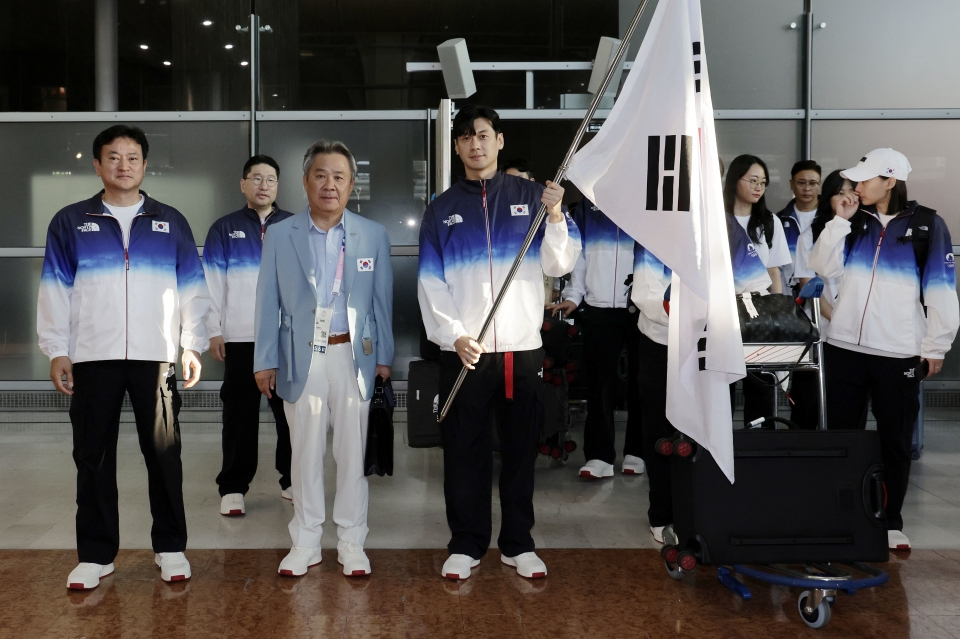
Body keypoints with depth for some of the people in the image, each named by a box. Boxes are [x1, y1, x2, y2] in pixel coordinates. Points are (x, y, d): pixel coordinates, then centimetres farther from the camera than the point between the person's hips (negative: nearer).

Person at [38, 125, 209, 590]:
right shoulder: (70, 223, 9)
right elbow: (54, 290, 7)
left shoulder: (171, 222, 10)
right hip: (92, 357, 1)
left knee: (164, 454, 3)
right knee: (93, 457, 6)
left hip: (156, 357, 0)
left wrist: (192, 346, 1)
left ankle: (170, 547, 16)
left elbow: (191, 288, 8)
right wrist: (57, 350, 0)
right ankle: (96, 555, 18)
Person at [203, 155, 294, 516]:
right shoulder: (224, 229, 8)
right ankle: (233, 487, 11)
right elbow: (212, 283, 4)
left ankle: (293, 480, 19)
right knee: (240, 414, 4)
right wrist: (214, 332, -2)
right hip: (240, 338, -1)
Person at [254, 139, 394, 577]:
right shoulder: (279, 235, 4)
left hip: (353, 356, 0)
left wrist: (383, 357, 3)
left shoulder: (373, 235, 5)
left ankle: (351, 542, 20)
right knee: (305, 453, 7)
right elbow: (268, 303, 4)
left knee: (352, 453, 6)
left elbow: (382, 301, 6)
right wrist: (265, 361, 2)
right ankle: (305, 543, 21)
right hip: (301, 358, 0)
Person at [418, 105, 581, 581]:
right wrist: (454, 335, -12)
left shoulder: (531, 196, 6)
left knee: (521, 449, 9)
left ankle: (518, 543, 22)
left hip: (523, 346, 0)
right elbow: (430, 282, 1)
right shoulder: (443, 208, 8)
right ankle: (466, 544, 19)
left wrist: (556, 217, -16)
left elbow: (558, 265, 0)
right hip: (463, 349, 0)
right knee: (464, 451, 6)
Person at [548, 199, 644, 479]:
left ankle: (636, 452, 18)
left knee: (640, 381, 6)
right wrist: (573, 295, 8)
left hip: (642, 309, -2)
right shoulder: (590, 204, 13)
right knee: (599, 382, -1)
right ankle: (599, 455, 4)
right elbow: (580, 253, 16)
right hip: (599, 308, 2)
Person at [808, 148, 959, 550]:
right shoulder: (855, 221, 8)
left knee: (895, 442, 8)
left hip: (899, 353, -3)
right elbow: (823, 268, -1)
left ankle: (891, 522, 20)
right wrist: (840, 220, -7)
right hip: (844, 347, 3)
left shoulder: (928, 225, -3)